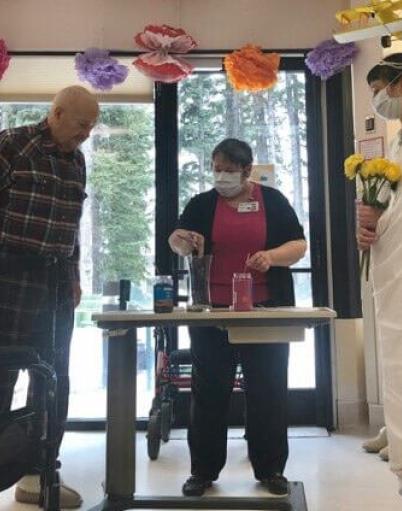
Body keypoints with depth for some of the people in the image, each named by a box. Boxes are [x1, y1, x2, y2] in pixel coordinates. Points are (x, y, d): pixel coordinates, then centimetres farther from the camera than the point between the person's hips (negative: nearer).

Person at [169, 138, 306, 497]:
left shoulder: (272, 200, 5)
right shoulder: (202, 204, 7)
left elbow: (298, 245, 1)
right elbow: (177, 241, -4)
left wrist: (272, 255, -18)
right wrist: (181, 242, -28)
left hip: (266, 311, 0)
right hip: (213, 312, 1)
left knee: (268, 390, 7)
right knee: (209, 391, 6)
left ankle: (271, 469, 21)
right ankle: (204, 470, 18)